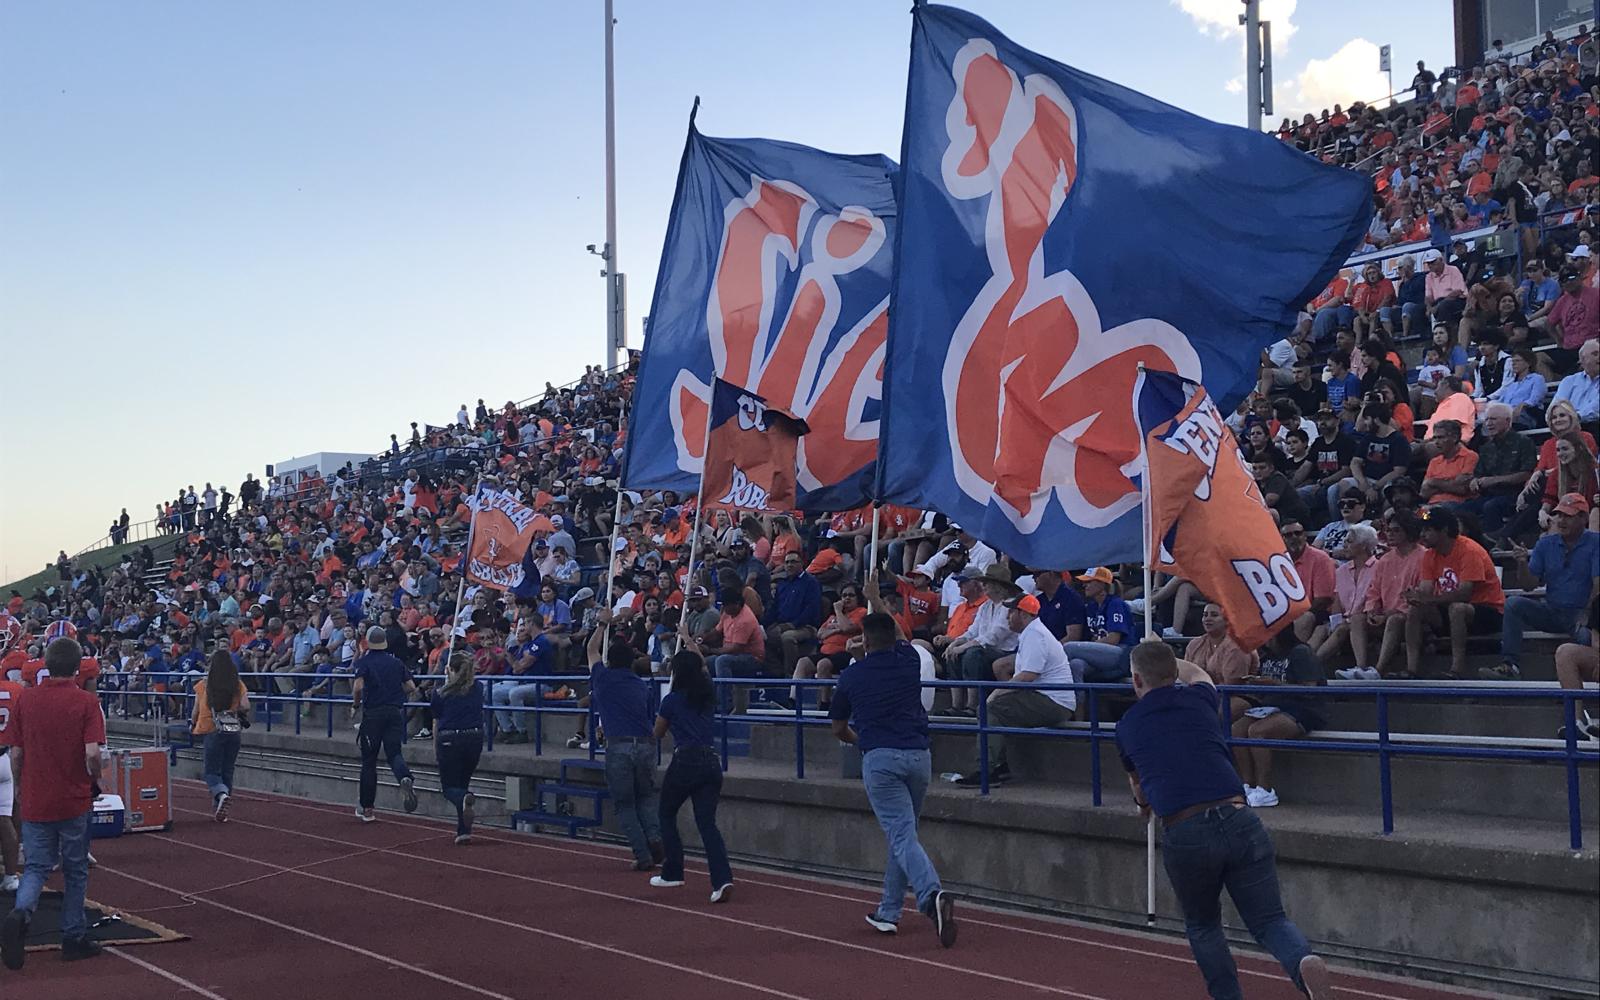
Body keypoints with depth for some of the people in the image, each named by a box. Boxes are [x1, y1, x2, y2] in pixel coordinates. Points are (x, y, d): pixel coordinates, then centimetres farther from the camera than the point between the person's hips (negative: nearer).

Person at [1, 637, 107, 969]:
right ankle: (74, 938, 17)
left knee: (37, 867, 10)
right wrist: (93, 781, 2)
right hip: (74, 801, -2)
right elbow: (92, 754, -18)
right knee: (75, 870, 12)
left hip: (34, 801, 2)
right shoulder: (86, 702, -10)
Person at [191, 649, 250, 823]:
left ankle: (221, 793, -25)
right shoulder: (238, 685, 0)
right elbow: (246, 707, -6)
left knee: (211, 771, 5)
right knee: (227, 771, 12)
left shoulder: (204, 685, -4)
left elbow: (197, 710, 3)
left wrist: (192, 724, 22)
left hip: (213, 731, -2)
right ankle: (220, 811, 15)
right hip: (234, 732, 2)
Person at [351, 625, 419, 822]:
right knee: (394, 753, 3)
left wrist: (355, 704, 0)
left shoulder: (364, 661, -2)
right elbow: (411, 687, 8)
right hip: (395, 713, 3)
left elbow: (358, 686, -17)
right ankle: (405, 778, -33)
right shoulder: (396, 662, 10)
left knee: (368, 761, 7)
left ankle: (367, 809, 13)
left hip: (373, 714, -2)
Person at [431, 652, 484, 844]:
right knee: (463, 783, 18)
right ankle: (464, 831, 9)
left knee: (449, 787, 7)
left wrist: (435, 749, 15)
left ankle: (465, 798, -31)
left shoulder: (441, 692, -2)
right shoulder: (477, 688, 6)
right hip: (475, 738, 3)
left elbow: (436, 722, 5)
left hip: (449, 740, -3)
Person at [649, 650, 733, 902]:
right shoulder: (709, 697, 12)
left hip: (685, 761, -5)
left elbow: (658, 734, 13)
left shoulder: (672, 700, -1)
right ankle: (722, 879, -19)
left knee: (667, 815, 18)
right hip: (711, 762, 5)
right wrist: (689, 640, 43)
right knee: (707, 822, -1)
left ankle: (672, 873, 23)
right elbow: (703, 667, 35)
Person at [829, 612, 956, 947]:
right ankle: (888, 912, 21)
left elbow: (839, 729, 22)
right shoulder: (910, 661, 11)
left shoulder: (851, 676, 7)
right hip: (919, 756, 4)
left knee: (903, 837, -11)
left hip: (880, 759, -4)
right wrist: (877, 600, 49)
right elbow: (896, 642, 39)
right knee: (901, 833, 18)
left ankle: (931, 894, -36)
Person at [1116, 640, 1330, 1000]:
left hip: (1184, 834, -1)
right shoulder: (1199, 698, 16)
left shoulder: (1127, 726, 16)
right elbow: (1195, 672, 45)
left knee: (1202, 926, 25)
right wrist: (1165, 658, 65)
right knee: (1270, 920, 8)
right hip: (1239, 820, 1)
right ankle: (1304, 961, -23)